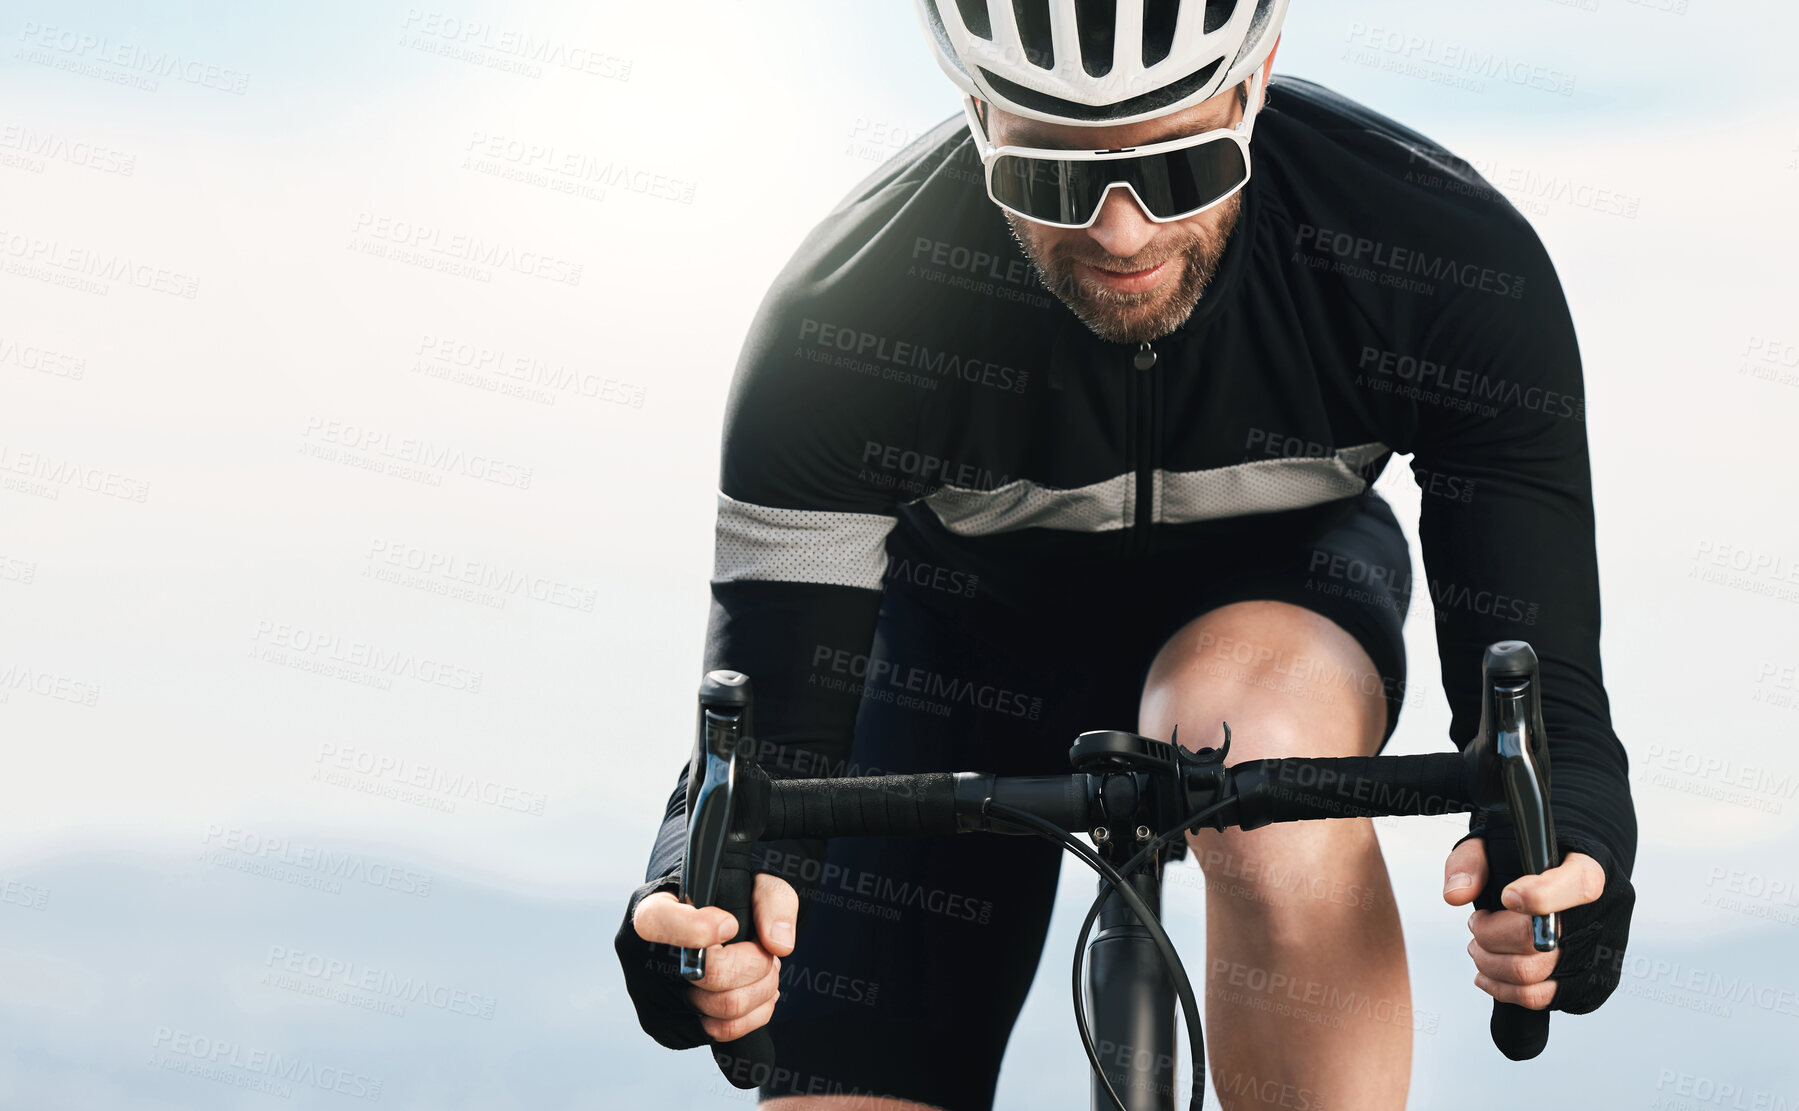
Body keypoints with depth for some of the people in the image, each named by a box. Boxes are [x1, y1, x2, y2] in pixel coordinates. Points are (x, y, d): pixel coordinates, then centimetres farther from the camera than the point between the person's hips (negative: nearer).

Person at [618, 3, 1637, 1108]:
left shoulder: (1452, 256, -32)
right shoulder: (844, 314, -33)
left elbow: (1539, 678, -29)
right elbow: (770, 726, -28)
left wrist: (1566, 841, -53)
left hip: (1277, 578, -1)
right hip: (979, 625, 1)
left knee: (1267, 734, -39)